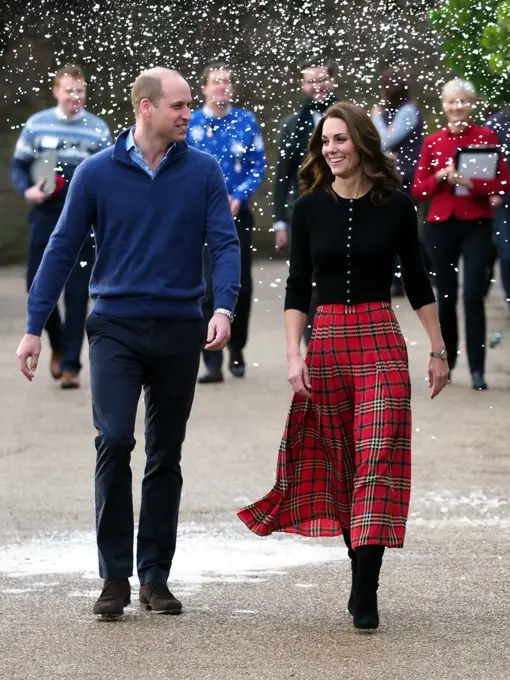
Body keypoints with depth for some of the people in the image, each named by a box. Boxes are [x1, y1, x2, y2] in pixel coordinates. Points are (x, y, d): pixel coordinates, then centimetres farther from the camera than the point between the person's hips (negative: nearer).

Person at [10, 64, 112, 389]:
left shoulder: (98, 129, 2)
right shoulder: (36, 124, 3)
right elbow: (19, 165, 10)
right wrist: (26, 190, -9)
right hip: (46, 215, 1)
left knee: (77, 294, -2)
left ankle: (71, 364, 4)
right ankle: (58, 344, 29)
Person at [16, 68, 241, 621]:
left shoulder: (203, 172, 1)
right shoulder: (96, 174, -2)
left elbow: (224, 242, -2)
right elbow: (62, 250, 4)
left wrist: (224, 307, -20)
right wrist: (34, 329, 2)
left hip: (179, 330, 2)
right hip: (115, 327, -2)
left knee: (166, 456, 8)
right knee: (114, 440, -15)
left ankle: (155, 577, 16)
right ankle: (114, 577, -7)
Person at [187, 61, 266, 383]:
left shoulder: (247, 121, 4)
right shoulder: (190, 124, 0)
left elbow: (259, 165, 4)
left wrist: (238, 198, -11)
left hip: (238, 213, 2)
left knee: (242, 285, 6)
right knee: (210, 287, -9)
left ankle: (237, 350, 28)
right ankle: (213, 363, -7)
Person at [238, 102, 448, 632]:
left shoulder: (395, 206, 1)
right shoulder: (310, 208, 4)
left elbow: (417, 282, 9)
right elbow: (297, 286, 5)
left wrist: (438, 350, 10)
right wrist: (294, 353, -5)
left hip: (381, 341, -2)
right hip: (326, 339, 2)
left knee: (376, 462, -11)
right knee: (338, 463, 6)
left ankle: (365, 594, -14)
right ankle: (360, 575, 19)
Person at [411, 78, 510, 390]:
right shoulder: (432, 142, 6)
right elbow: (418, 189, 5)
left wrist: (472, 183, -20)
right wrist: (441, 177, -12)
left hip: (477, 224, -3)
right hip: (442, 224, 3)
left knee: (474, 296, -9)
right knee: (446, 296, 8)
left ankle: (477, 370, -7)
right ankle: (445, 362, 20)